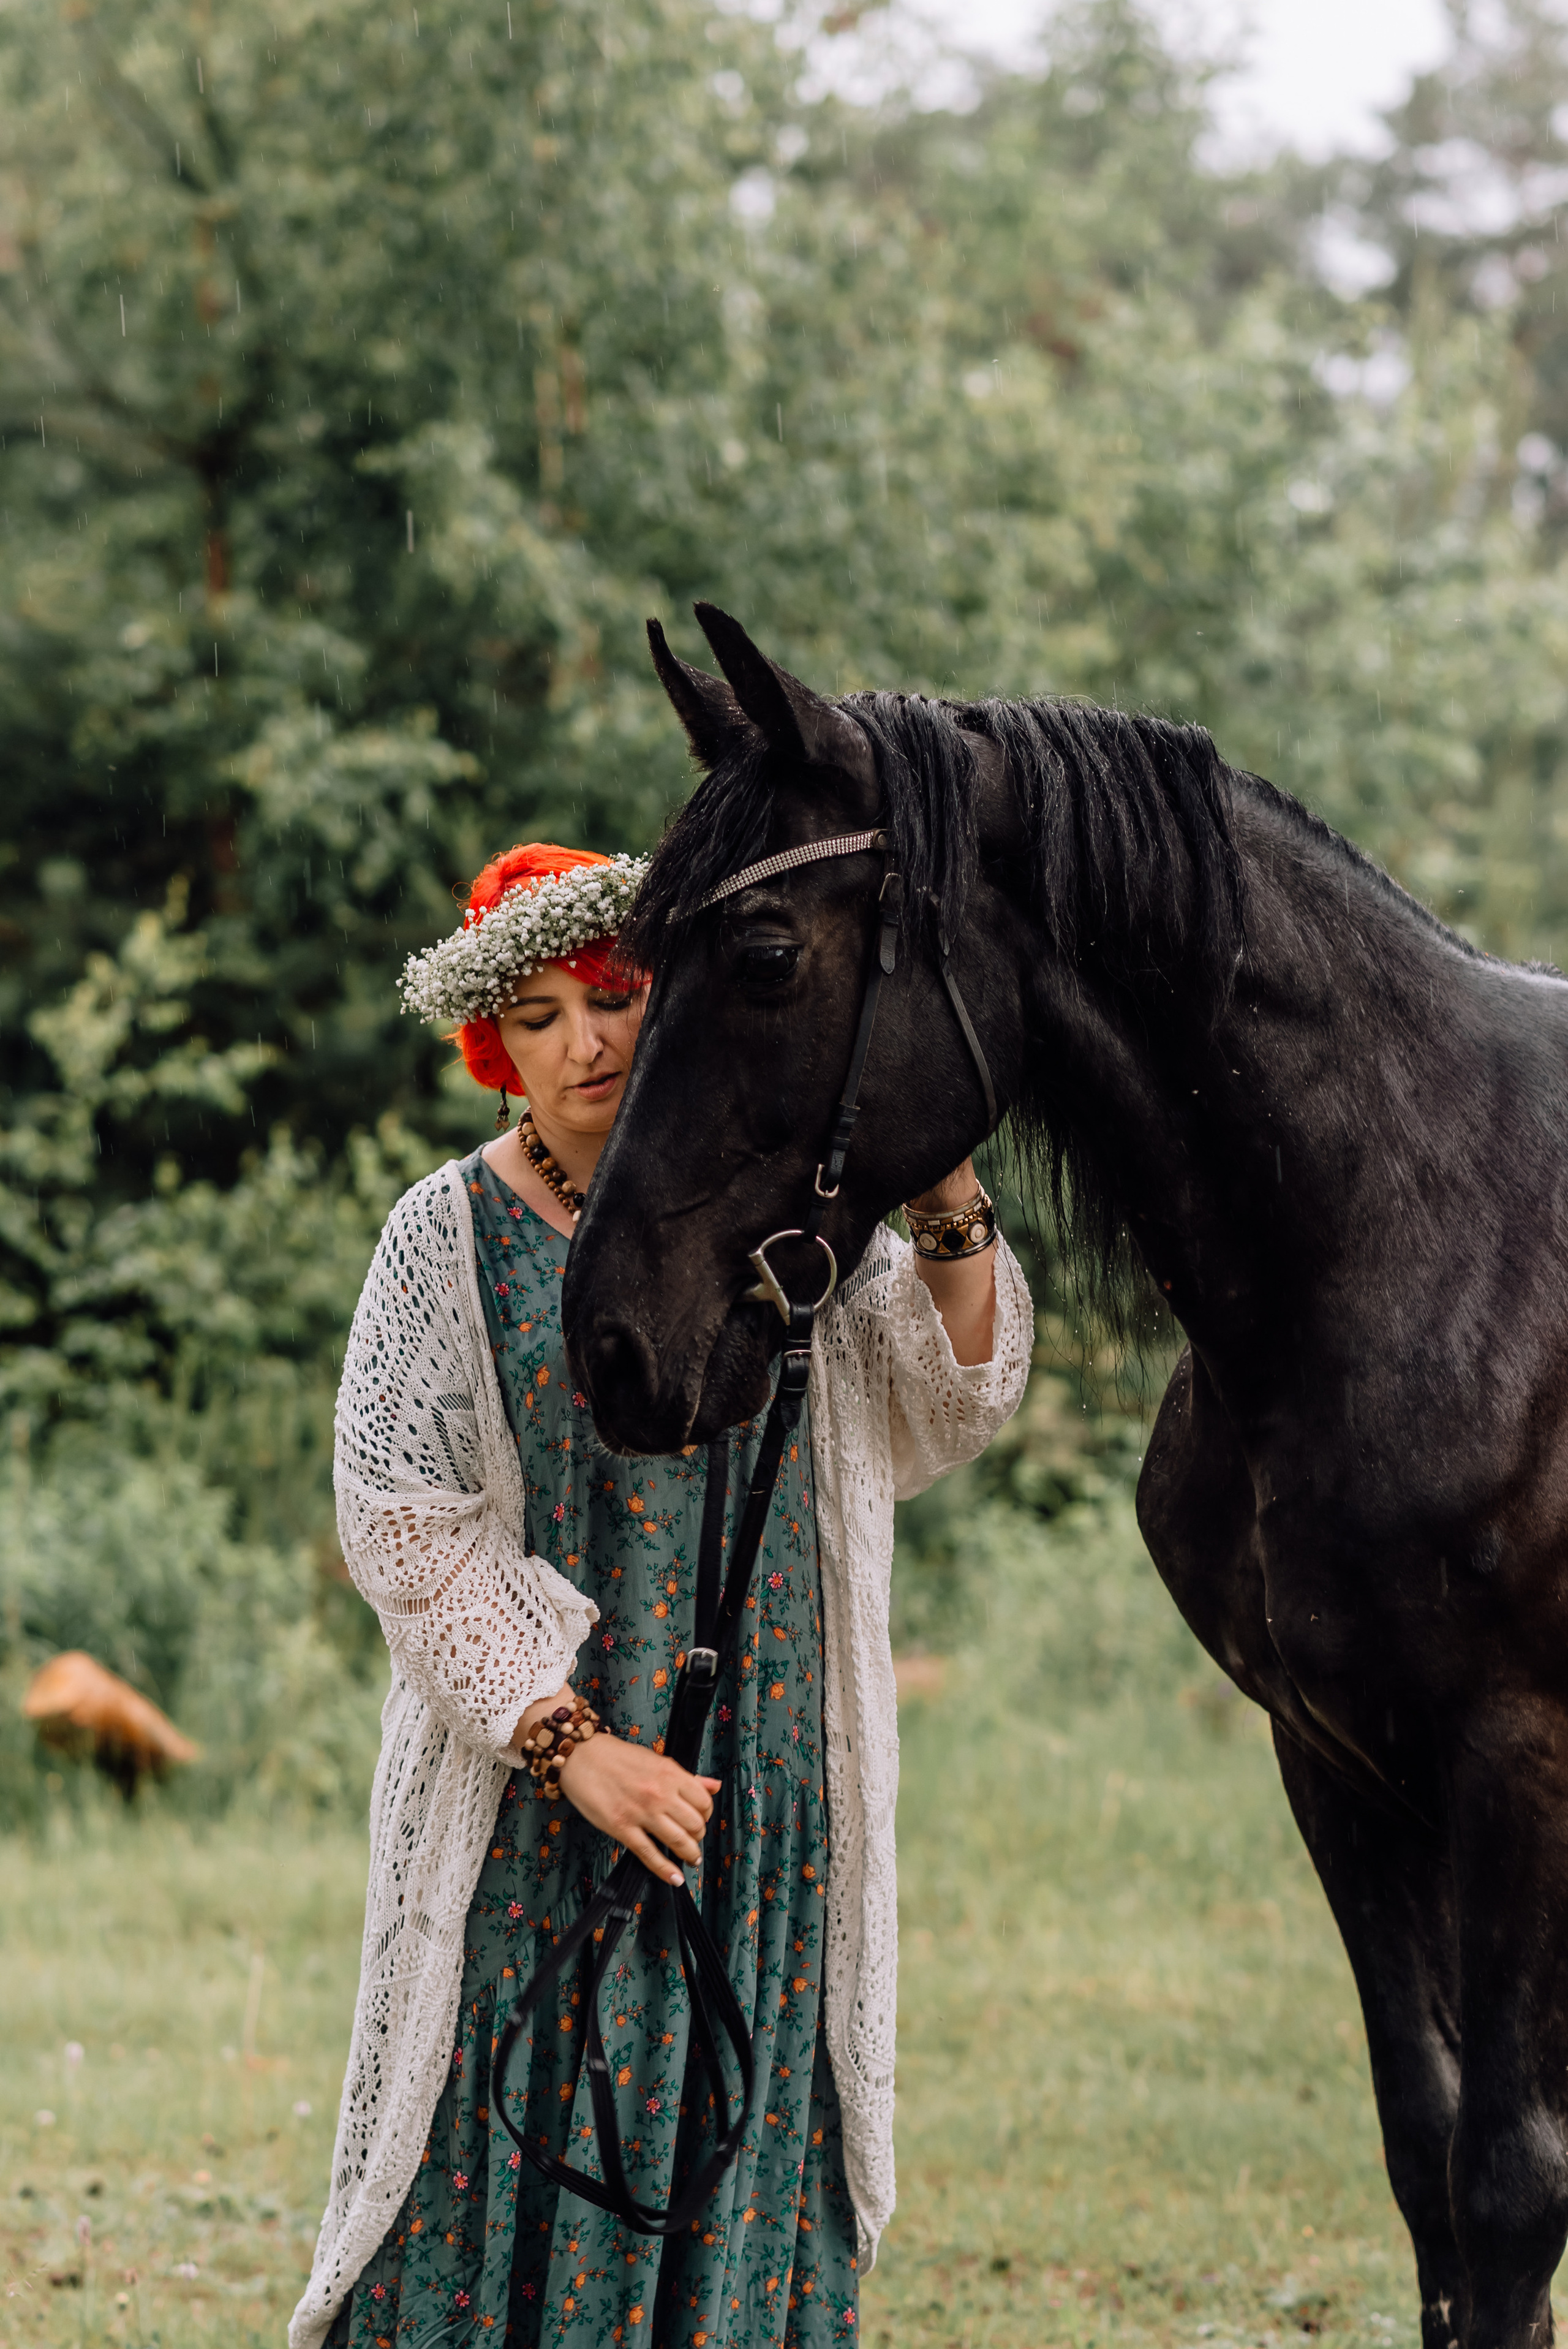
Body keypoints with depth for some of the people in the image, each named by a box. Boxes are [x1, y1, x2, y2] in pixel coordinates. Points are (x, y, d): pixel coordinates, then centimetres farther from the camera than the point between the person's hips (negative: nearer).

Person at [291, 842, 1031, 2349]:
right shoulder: (452, 1237, -3)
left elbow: (941, 1413, 5)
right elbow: (401, 1529, -7)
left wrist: (950, 1221, -13)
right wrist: (571, 1742, -15)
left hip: (765, 1762, 3)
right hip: (533, 1781, -3)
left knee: (745, 2137, 5)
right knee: (527, 2134, -3)